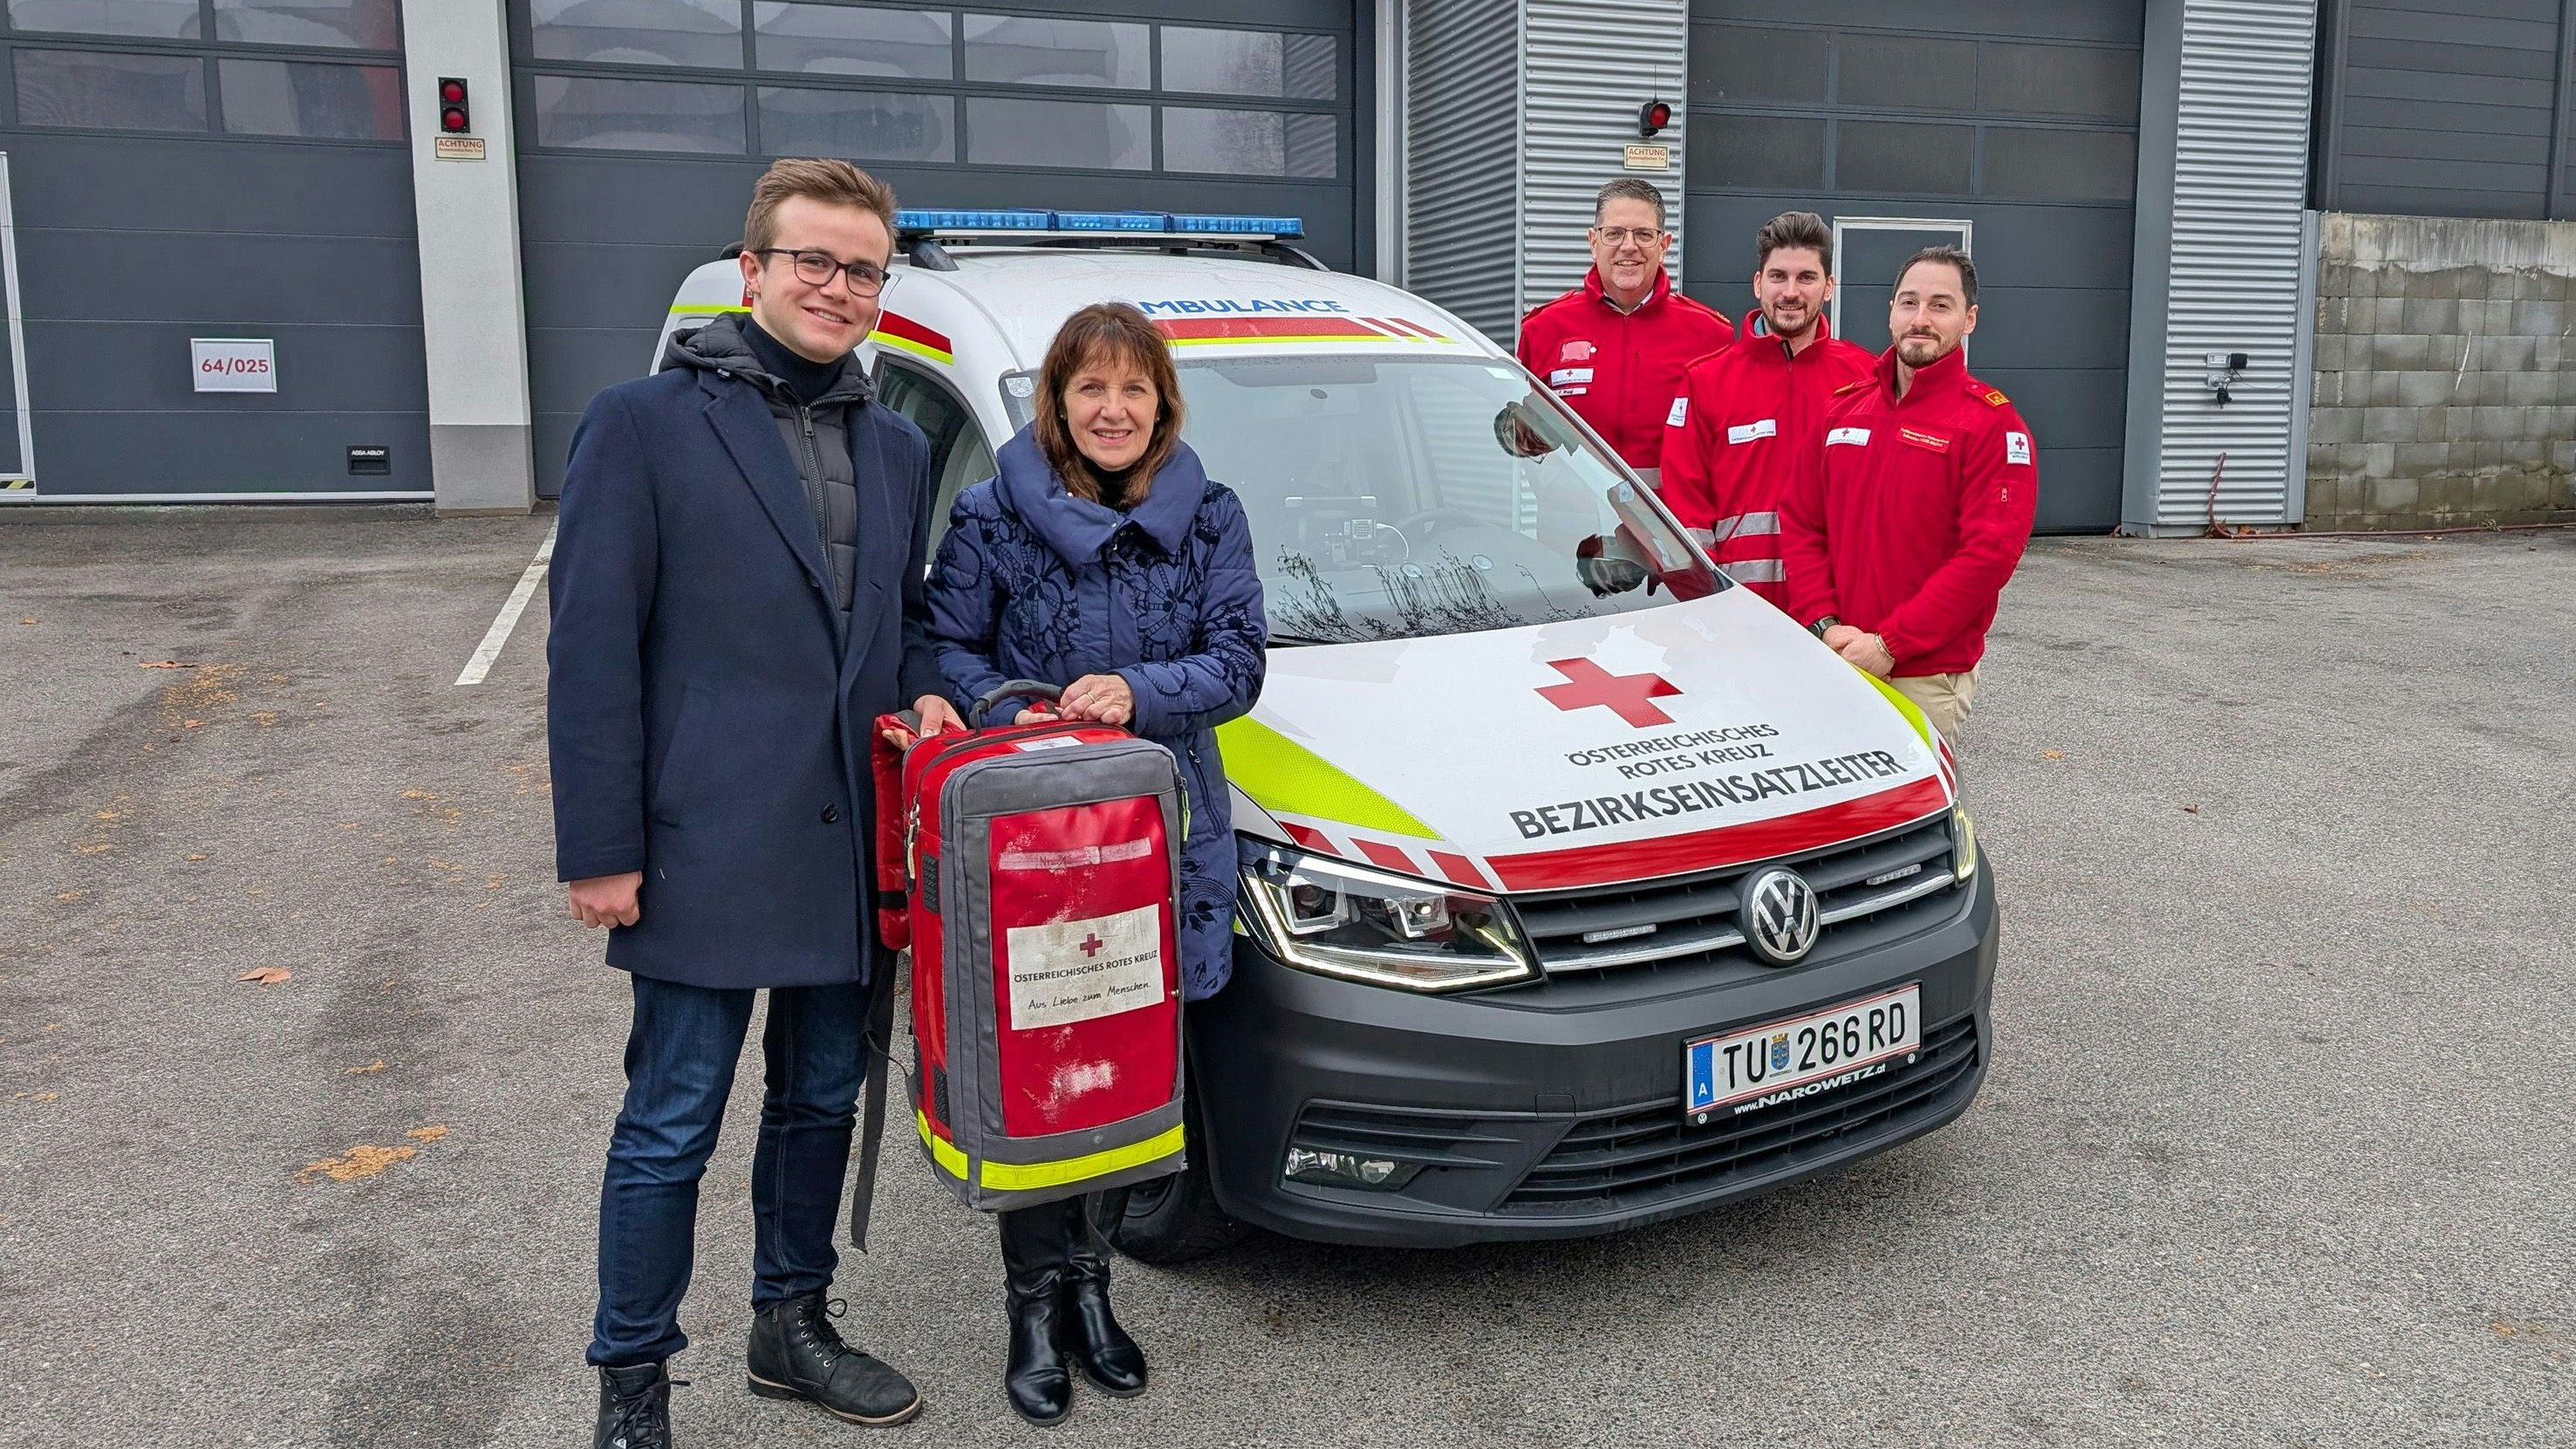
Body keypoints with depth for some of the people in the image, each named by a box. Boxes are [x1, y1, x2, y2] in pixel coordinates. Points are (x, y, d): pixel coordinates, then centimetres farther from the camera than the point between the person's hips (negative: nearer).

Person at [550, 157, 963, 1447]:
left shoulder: (895, 446, 13)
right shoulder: (644, 422, -6)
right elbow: (590, 650, -9)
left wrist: (924, 693, 0)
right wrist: (598, 849, -12)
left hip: (851, 848, 6)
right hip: (708, 848, -6)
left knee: (821, 1100, 17)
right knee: (671, 1127, 4)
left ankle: (791, 1328, 36)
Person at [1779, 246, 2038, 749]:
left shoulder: (1992, 422, -5)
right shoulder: (1842, 409, 12)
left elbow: (1989, 554, -13)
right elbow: (1799, 523, 10)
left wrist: (1889, 645, -16)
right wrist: (1825, 625, -4)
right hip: (1831, 666, 4)